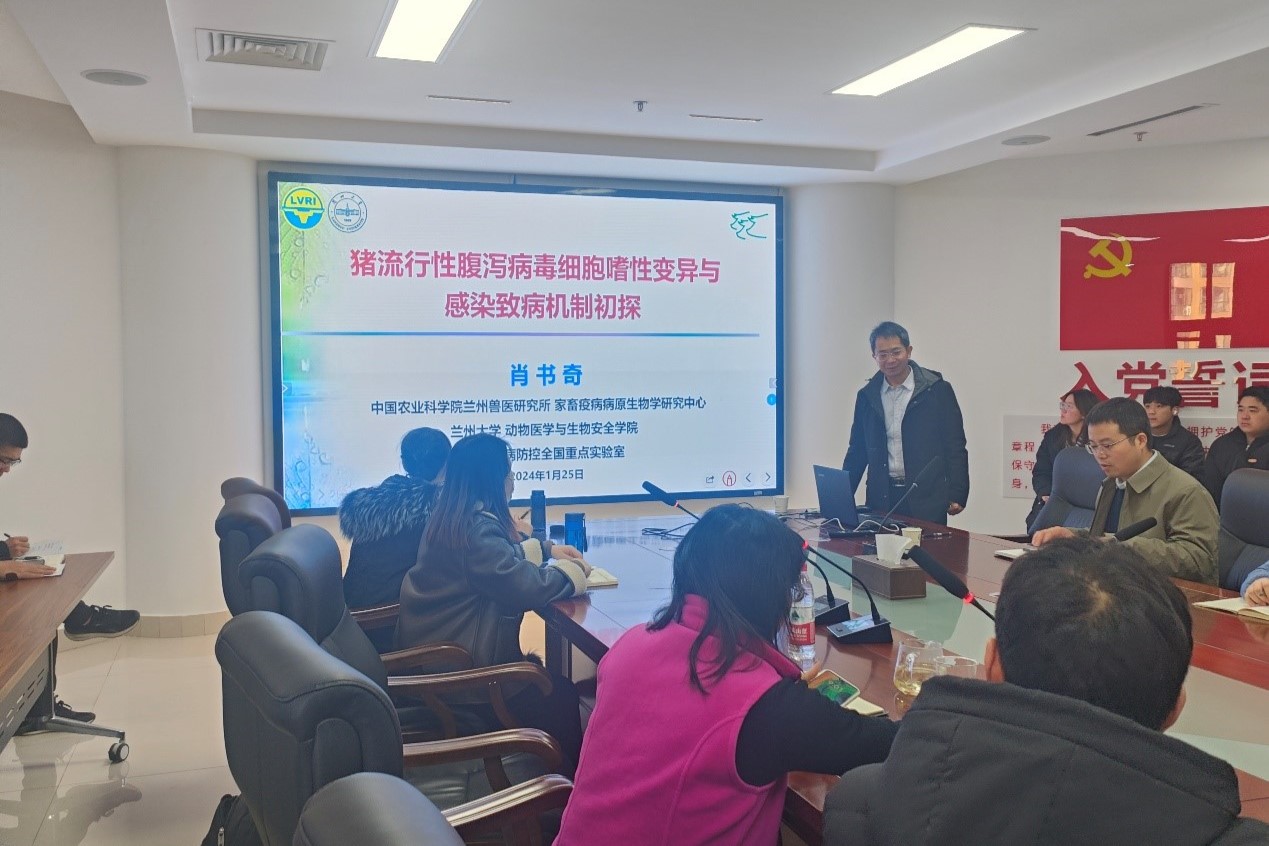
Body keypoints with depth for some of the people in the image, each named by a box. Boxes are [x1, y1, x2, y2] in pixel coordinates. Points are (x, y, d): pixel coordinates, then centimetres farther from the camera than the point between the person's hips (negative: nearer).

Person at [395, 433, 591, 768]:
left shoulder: (454, 516, 5)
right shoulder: (476, 527, -25)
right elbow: (527, 587, -28)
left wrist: (547, 549, 15)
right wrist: (572, 570, -10)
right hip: (455, 664, -10)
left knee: (543, 676, 16)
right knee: (560, 695, -2)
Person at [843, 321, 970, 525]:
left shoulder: (938, 390, 0)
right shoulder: (866, 396, 9)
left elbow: (955, 447, -1)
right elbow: (857, 451, 14)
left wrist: (957, 495, -8)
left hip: (926, 500, -2)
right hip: (881, 500, 3)